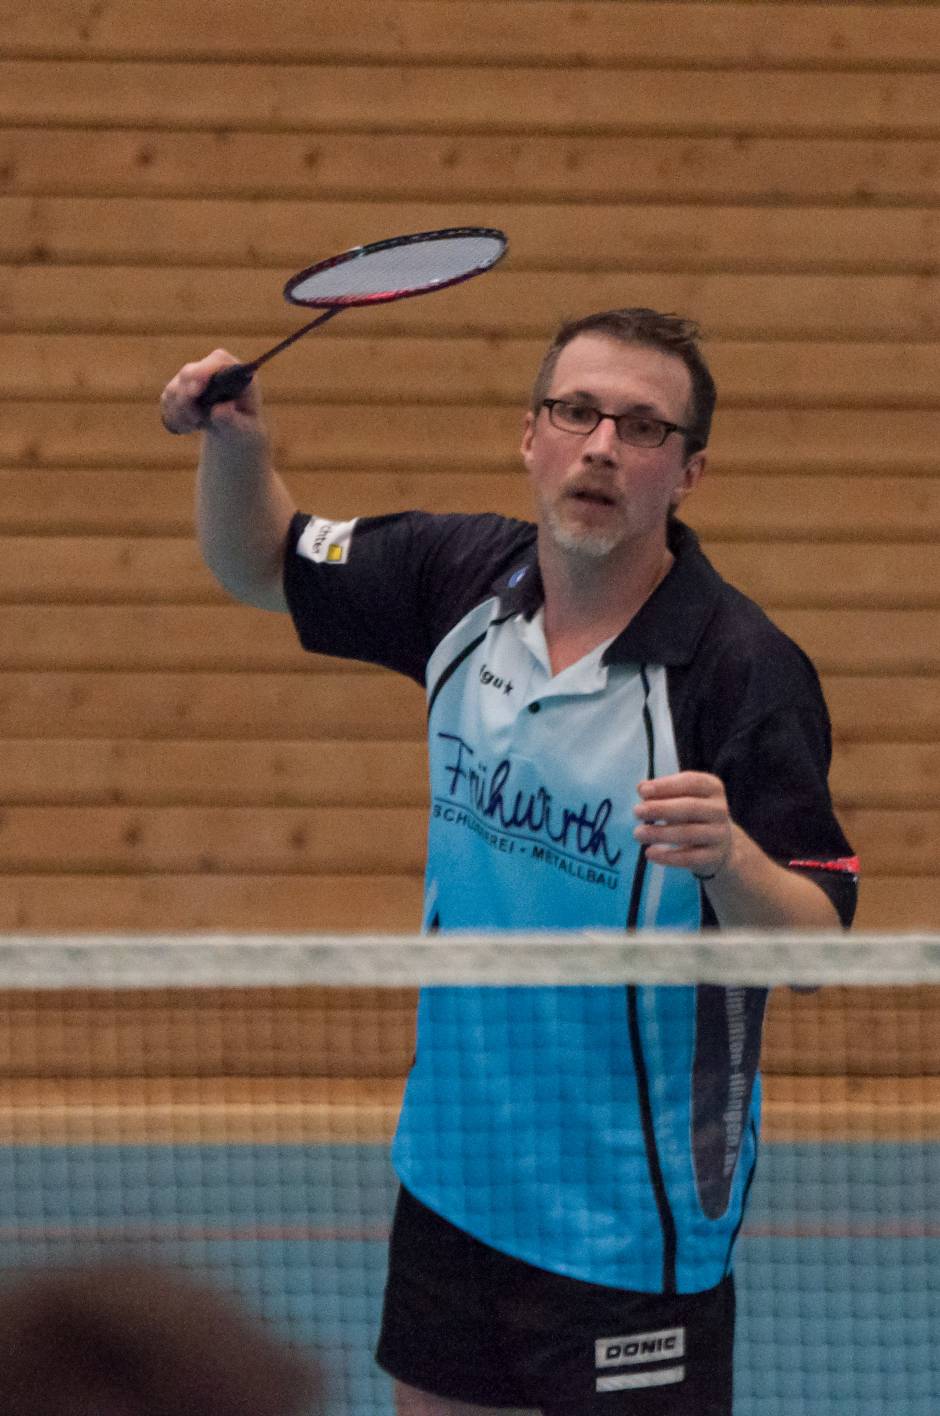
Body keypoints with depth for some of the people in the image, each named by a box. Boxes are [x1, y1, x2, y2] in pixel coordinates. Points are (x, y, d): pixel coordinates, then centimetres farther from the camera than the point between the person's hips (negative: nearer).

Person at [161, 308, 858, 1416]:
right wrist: (235, 443, -4)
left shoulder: (744, 669, -18)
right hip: (452, 1179, 6)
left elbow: (817, 950, -18)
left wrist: (729, 861, -38)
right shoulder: (465, 581, -1)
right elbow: (262, 566, 16)